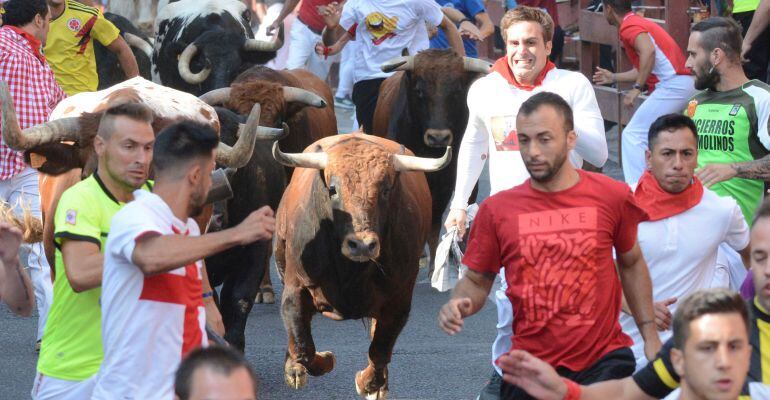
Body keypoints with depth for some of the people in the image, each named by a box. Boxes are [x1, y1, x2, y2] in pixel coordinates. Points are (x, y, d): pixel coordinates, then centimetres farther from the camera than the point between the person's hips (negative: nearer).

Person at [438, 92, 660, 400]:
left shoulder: (612, 197, -2)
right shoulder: (496, 210, -3)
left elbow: (631, 263, 13)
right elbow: (477, 280, 7)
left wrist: (650, 334, 9)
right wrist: (459, 304, -15)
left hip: (604, 362, -1)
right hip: (530, 368, 1)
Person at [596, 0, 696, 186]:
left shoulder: (629, 26, -6)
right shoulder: (639, 22, 23)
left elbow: (648, 51, -25)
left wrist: (636, 88, -23)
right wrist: (613, 77, 40)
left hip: (672, 85, -10)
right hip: (687, 83, 10)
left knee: (633, 135, -7)